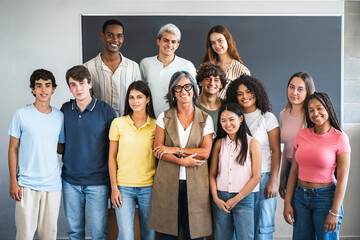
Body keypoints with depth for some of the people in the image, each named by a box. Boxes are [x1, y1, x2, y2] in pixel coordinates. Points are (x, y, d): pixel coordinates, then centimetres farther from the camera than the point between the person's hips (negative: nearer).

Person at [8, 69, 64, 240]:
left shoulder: (60, 117, 6)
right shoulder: (21, 115, -2)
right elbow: (13, 149, 1)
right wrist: (13, 181, -3)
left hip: (53, 185, 3)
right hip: (27, 184, -2)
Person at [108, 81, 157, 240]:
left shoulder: (155, 125, 2)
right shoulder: (118, 123, 1)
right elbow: (112, 157, 4)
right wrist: (114, 187, -1)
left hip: (149, 187, 1)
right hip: (123, 187, -1)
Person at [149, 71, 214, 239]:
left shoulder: (205, 119, 7)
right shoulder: (164, 117, 8)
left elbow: (206, 152, -4)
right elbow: (158, 150, -1)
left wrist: (175, 150, -9)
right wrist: (182, 161, -14)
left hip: (195, 182, 0)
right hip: (168, 181, 1)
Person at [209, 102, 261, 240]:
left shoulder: (252, 143, -3)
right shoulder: (219, 143, 7)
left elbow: (256, 177, -5)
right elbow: (212, 174, 8)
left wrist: (236, 199, -7)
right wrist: (216, 198, -4)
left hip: (244, 198, -3)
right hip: (220, 198, 3)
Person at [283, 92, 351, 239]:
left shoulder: (339, 138, -9)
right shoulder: (302, 135, 2)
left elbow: (342, 179, -11)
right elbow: (294, 171, 6)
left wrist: (335, 212, -13)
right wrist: (287, 202, 3)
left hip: (326, 196, -4)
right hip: (300, 196, 4)